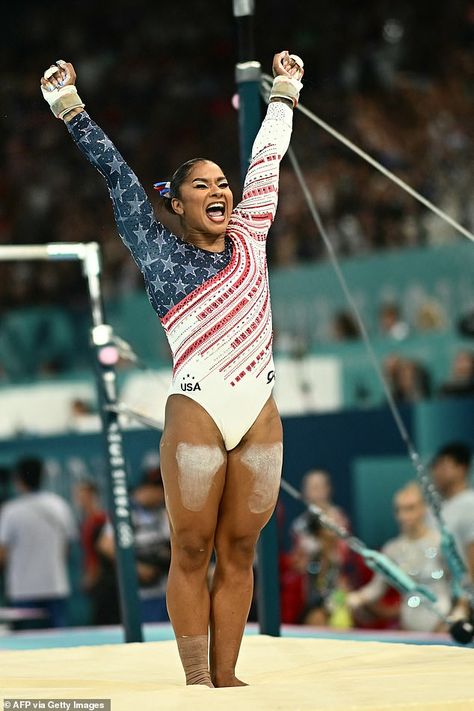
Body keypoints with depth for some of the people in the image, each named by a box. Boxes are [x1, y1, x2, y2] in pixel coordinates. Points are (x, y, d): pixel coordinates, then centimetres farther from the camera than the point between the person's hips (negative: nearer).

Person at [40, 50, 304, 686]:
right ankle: (197, 682, 1)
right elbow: (118, 176, 5)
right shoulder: (161, 253, 5)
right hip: (195, 414, -4)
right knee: (192, 553, -1)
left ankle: (226, 676, 8)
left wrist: (284, 94, 34)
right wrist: (71, 109, 6)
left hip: (261, 416, 4)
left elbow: (267, 161, 24)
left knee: (239, 553, 5)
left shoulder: (249, 240, 14)